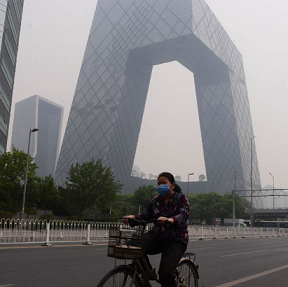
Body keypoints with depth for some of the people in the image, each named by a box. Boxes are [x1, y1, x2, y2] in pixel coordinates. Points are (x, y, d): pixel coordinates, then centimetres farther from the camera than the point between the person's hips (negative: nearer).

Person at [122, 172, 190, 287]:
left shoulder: (181, 199, -2)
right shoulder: (156, 200, 12)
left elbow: (183, 216, -19)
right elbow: (145, 215, 5)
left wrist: (169, 220, -40)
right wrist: (132, 217, -17)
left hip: (175, 241, -5)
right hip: (157, 238, 5)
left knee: (165, 273, -22)